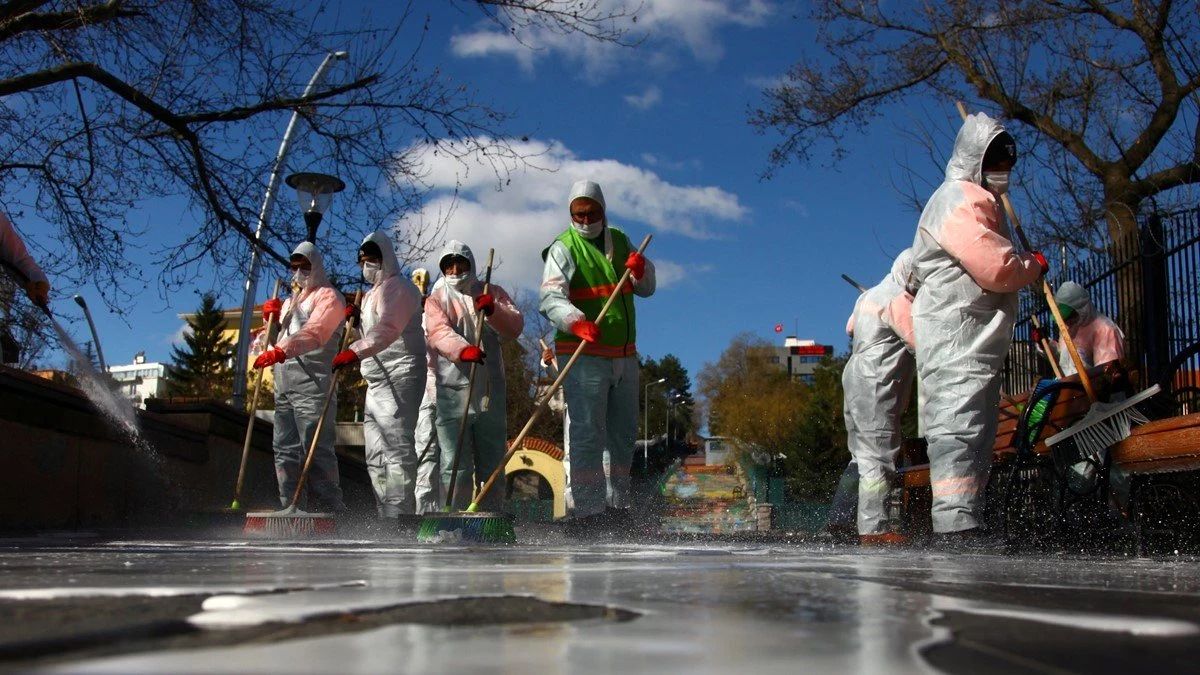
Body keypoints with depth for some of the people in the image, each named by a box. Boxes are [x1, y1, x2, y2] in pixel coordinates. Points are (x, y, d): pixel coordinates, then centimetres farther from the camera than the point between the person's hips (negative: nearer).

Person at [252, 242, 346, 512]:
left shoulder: (327, 296, 1)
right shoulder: (290, 302, 27)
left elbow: (314, 333, -19)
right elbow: (270, 340, 29)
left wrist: (281, 351, -33)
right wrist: (270, 319, 9)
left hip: (312, 384, -8)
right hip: (284, 386, 8)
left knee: (316, 449, -12)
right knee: (285, 450, 7)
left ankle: (329, 509, -10)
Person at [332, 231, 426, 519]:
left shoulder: (397, 287, -8)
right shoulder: (371, 294, 23)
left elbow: (387, 328, -26)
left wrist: (354, 352, -39)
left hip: (399, 379, -10)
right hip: (377, 382, 10)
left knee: (397, 450, -14)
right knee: (376, 454, 9)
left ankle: (399, 513, -16)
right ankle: (385, 514, 14)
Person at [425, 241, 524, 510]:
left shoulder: (493, 293, 15)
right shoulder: (436, 299, 8)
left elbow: (515, 327, 2)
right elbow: (440, 332, -12)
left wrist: (493, 311, -18)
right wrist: (463, 349, -33)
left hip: (490, 392, 2)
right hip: (453, 392, -2)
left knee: (492, 463, 8)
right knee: (455, 466, -5)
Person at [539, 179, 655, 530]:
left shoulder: (619, 241, 14)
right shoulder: (563, 248, -4)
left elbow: (646, 289, 14)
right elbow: (550, 297, -18)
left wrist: (641, 271, -9)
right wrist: (576, 322, -37)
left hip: (624, 354, 7)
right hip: (583, 355, -6)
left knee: (623, 432, 11)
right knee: (586, 433, -11)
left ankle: (616, 505, 21)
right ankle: (587, 509, -9)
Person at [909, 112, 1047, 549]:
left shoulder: (980, 202, 27)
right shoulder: (959, 199, -8)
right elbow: (996, 268, -18)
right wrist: (1034, 265, 0)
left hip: (978, 340, 11)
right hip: (956, 334, -11)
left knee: (975, 432, 10)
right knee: (958, 427, -18)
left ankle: (966, 525, 13)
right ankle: (956, 527, -23)